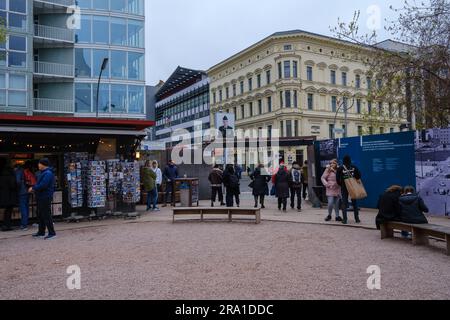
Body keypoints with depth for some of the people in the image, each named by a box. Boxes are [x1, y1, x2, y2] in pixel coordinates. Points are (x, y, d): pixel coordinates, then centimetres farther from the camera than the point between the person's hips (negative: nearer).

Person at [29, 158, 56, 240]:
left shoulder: (48, 173, -18)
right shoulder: (44, 173, 18)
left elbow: (43, 185, -25)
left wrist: (33, 188, -12)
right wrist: (34, 188, 6)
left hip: (45, 197, -11)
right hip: (41, 197, 11)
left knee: (46, 215, -8)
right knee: (41, 215, 17)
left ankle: (52, 233, -3)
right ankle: (41, 232, 26)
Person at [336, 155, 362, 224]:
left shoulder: (340, 168, -8)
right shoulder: (354, 167, -3)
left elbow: (338, 179, -7)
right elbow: (359, 175, -3)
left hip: (344, 187, -2)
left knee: (344, 203, 4)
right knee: (354, 202, 12)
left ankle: (345, 219, 1)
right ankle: (357, 219, 16)